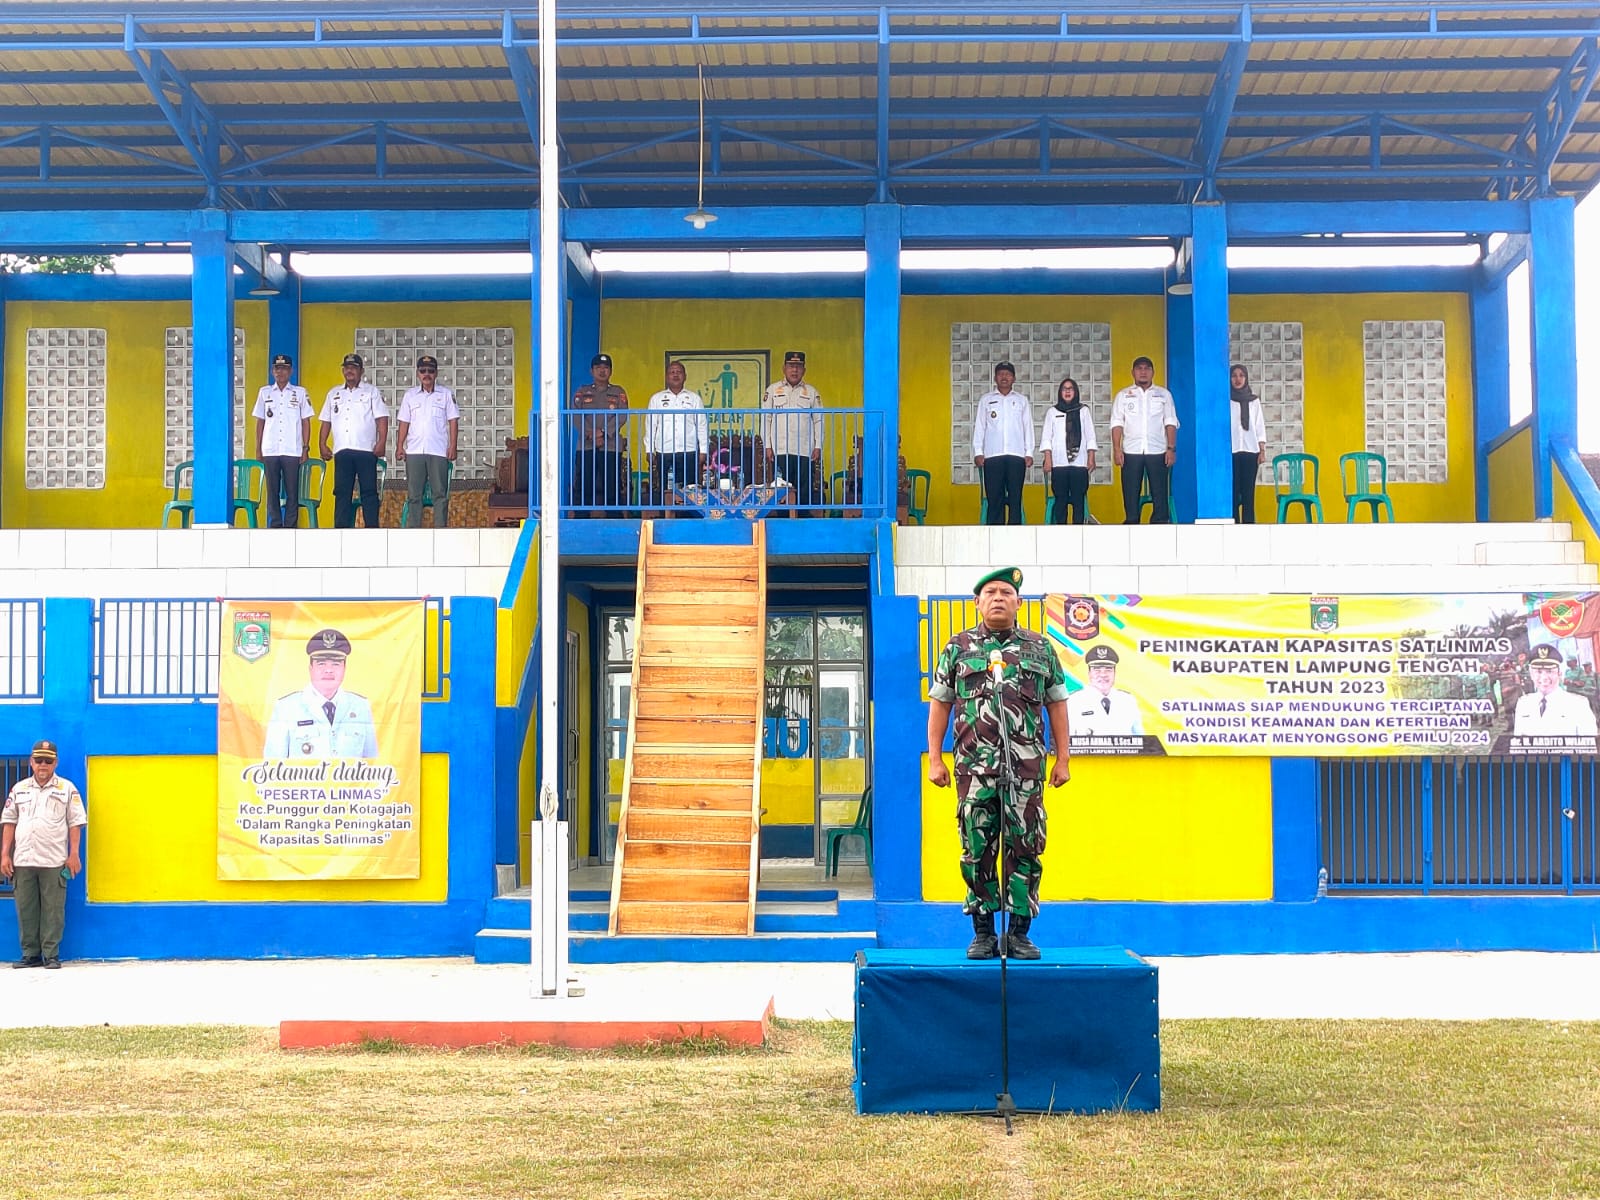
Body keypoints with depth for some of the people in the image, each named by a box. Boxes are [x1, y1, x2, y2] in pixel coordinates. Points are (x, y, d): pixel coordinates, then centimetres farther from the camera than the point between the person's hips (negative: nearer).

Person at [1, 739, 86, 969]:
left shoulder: (66, 789, 5)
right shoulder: (19, 789, 13)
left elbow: (75, 822, 3)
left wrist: (73, 854, -3)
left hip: (54, 861, -3)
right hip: (23, 861, 3)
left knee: (53, 910, -3)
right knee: (25, 909, 4)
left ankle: (51, 955, 2)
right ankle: (30, 954, 11)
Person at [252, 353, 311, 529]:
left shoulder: (300, 393, 8)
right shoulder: (264, 392, 12)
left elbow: (305, 422, 7)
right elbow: (260, 422, 13)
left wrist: (306, 448, 0)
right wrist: (258, 449, 7)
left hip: (292, 451, -1)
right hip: (270, 451, 2)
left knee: (292, 491, -3)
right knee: (272, 491, 2)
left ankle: (290, 527, 0)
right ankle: (275, 526, 6)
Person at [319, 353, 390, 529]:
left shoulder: (371, 392, 7)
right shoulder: (334, 394, 18)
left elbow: (382, 419, 0)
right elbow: (326, 421, 19)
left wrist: (381, 443, -11)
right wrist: (323, 445, 9)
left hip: (366, 449, -3)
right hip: (342, 450, 3)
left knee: (369, 491, -4)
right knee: (342, 492, 2)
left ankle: (372, 530, -4)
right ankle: (341, 530, 3)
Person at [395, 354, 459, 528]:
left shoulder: (446, 394, 8)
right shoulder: (410, 395, 13)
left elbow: (453, 421, 5)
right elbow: (404, 423, 12)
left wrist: (452, 446, -5)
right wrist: (399, 446, 3)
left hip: (438, 451, -2)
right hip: (414, 451, 2)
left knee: (440, 493, -3)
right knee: (413, 493, 1)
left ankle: (440, 530, -2)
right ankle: (413, 530, 4)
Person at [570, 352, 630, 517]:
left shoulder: (618, 392, 12)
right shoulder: (582, 392, 14)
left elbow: (621, 416, -2)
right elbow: (577, 416, 1)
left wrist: (604, 433, -16)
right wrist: (591, 434, -15)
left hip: (611, 446, -1)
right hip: (586, 446, 1)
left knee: (613, 487, -3)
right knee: (582, 487, -2)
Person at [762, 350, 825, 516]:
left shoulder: (811, 392, 12)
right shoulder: (772, 390, 10)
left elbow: (818, 421, 10)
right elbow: (765, 419, 8)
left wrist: (818, 447, 0)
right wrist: (767, 446, -1)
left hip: (805, 452, 0)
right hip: (779, 451, 0)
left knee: (805, 491, -2)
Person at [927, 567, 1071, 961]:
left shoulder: (1040, 649, 11)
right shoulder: (958, 648, 9)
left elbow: (1057, 704, 12)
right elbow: (939, 704, 10)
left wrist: (1062, 760, 7)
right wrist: (934, 758, 3)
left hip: (1026, 767, 0)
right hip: (974, 766, 0)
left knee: (1024, 849, 0)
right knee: (977, 850, 1)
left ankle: (1019, 933, 8)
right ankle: (983, 933, 10)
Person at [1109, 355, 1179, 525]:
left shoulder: (1164, 394, 11)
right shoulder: (1123, 395, 10)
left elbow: (1170, 423, 7)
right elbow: (1117, 424, 4)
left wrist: (1171, 448, -3)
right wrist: (1116, 449, -7)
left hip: (1157, 452, 0)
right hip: (1131, 452, 0)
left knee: (1160, 495, -2)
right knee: (1130, 495, 0)